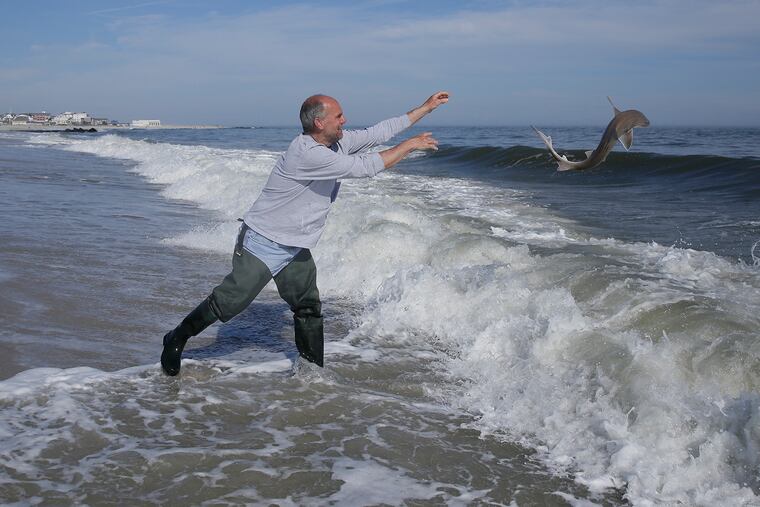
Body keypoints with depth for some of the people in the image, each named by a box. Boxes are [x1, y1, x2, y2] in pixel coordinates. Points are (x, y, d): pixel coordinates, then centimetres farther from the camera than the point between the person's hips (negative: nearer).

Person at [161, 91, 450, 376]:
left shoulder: (337, 142, 1)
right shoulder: (308, 153, -27)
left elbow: (377, 134, 7)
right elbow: (364, 168, -27)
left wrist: (426, 107, 7)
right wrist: (409, 146, -16)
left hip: (296, 247, 9)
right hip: (263, 243, -9)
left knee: (309, 309, 10)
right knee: (230, 301, -3)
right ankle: (177, 339, 16)